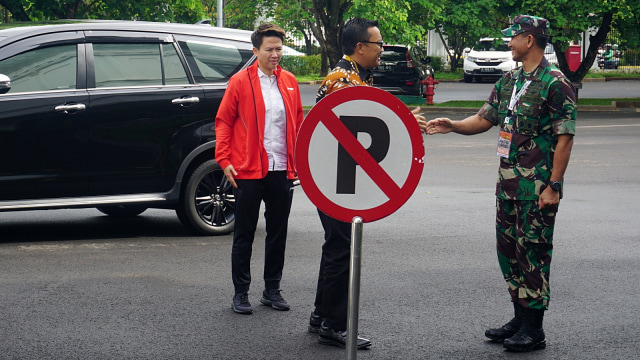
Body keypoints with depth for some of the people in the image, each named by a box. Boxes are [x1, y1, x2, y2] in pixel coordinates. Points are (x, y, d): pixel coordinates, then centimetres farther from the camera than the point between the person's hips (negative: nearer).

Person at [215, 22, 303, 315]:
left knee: (278, 232, 10)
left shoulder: (290, 82, 9)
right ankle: (241, 293, 12)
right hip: (248, 170, -4)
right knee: (244, 234, 3)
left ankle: (272, 290, 22)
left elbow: (298, 123, 16)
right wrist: (224, 160, -8)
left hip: (282, 170, 4)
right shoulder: (240, 82, -2)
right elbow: (223, 122, -1)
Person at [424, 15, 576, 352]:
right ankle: (520, 318, 25)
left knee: (533, 252, -4)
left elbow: (565, 138, -14)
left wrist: (554, 186, -17)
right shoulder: (508, 81, 12)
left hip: (537, 187, -8)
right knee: (508, 248, 13)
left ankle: (533, 330, 4)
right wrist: (451, 126, 0)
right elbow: (485, 119, 17)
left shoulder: (556, 84, -12)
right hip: (508, 182, 8)